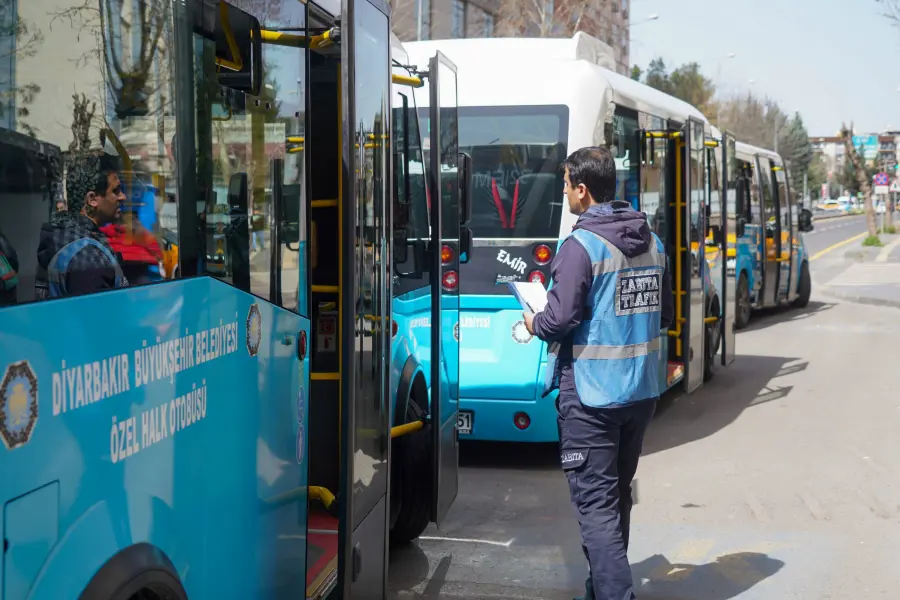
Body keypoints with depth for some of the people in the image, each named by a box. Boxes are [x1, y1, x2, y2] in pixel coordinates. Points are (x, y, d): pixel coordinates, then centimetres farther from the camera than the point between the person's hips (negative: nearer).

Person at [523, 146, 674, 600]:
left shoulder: (581, 245, -16)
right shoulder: (652, 242, 8)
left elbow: (560, 319, -18)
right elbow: (664, 315, 14)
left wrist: (534, 324, 2)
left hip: (592, 394, -8)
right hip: (642, 391, 8)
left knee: (595, 502, -4)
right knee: (618, 495, 20)